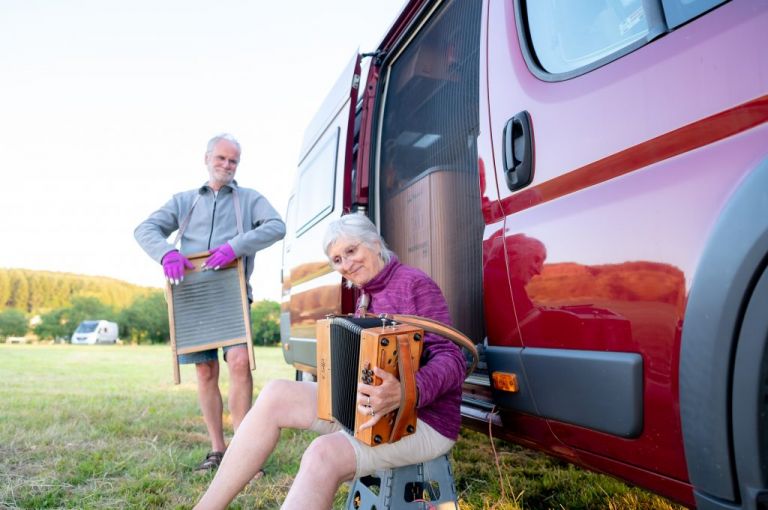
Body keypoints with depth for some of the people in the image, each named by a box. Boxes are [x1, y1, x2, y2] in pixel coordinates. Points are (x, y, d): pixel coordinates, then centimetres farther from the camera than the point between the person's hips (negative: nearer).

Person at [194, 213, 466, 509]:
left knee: (325, 454, -33)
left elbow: (452, 361, -19)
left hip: (424, 420, -7)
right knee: (276, 395, -10)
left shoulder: (415, 284, -10)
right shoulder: (366, 296, 14)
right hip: (370, 406, 8)